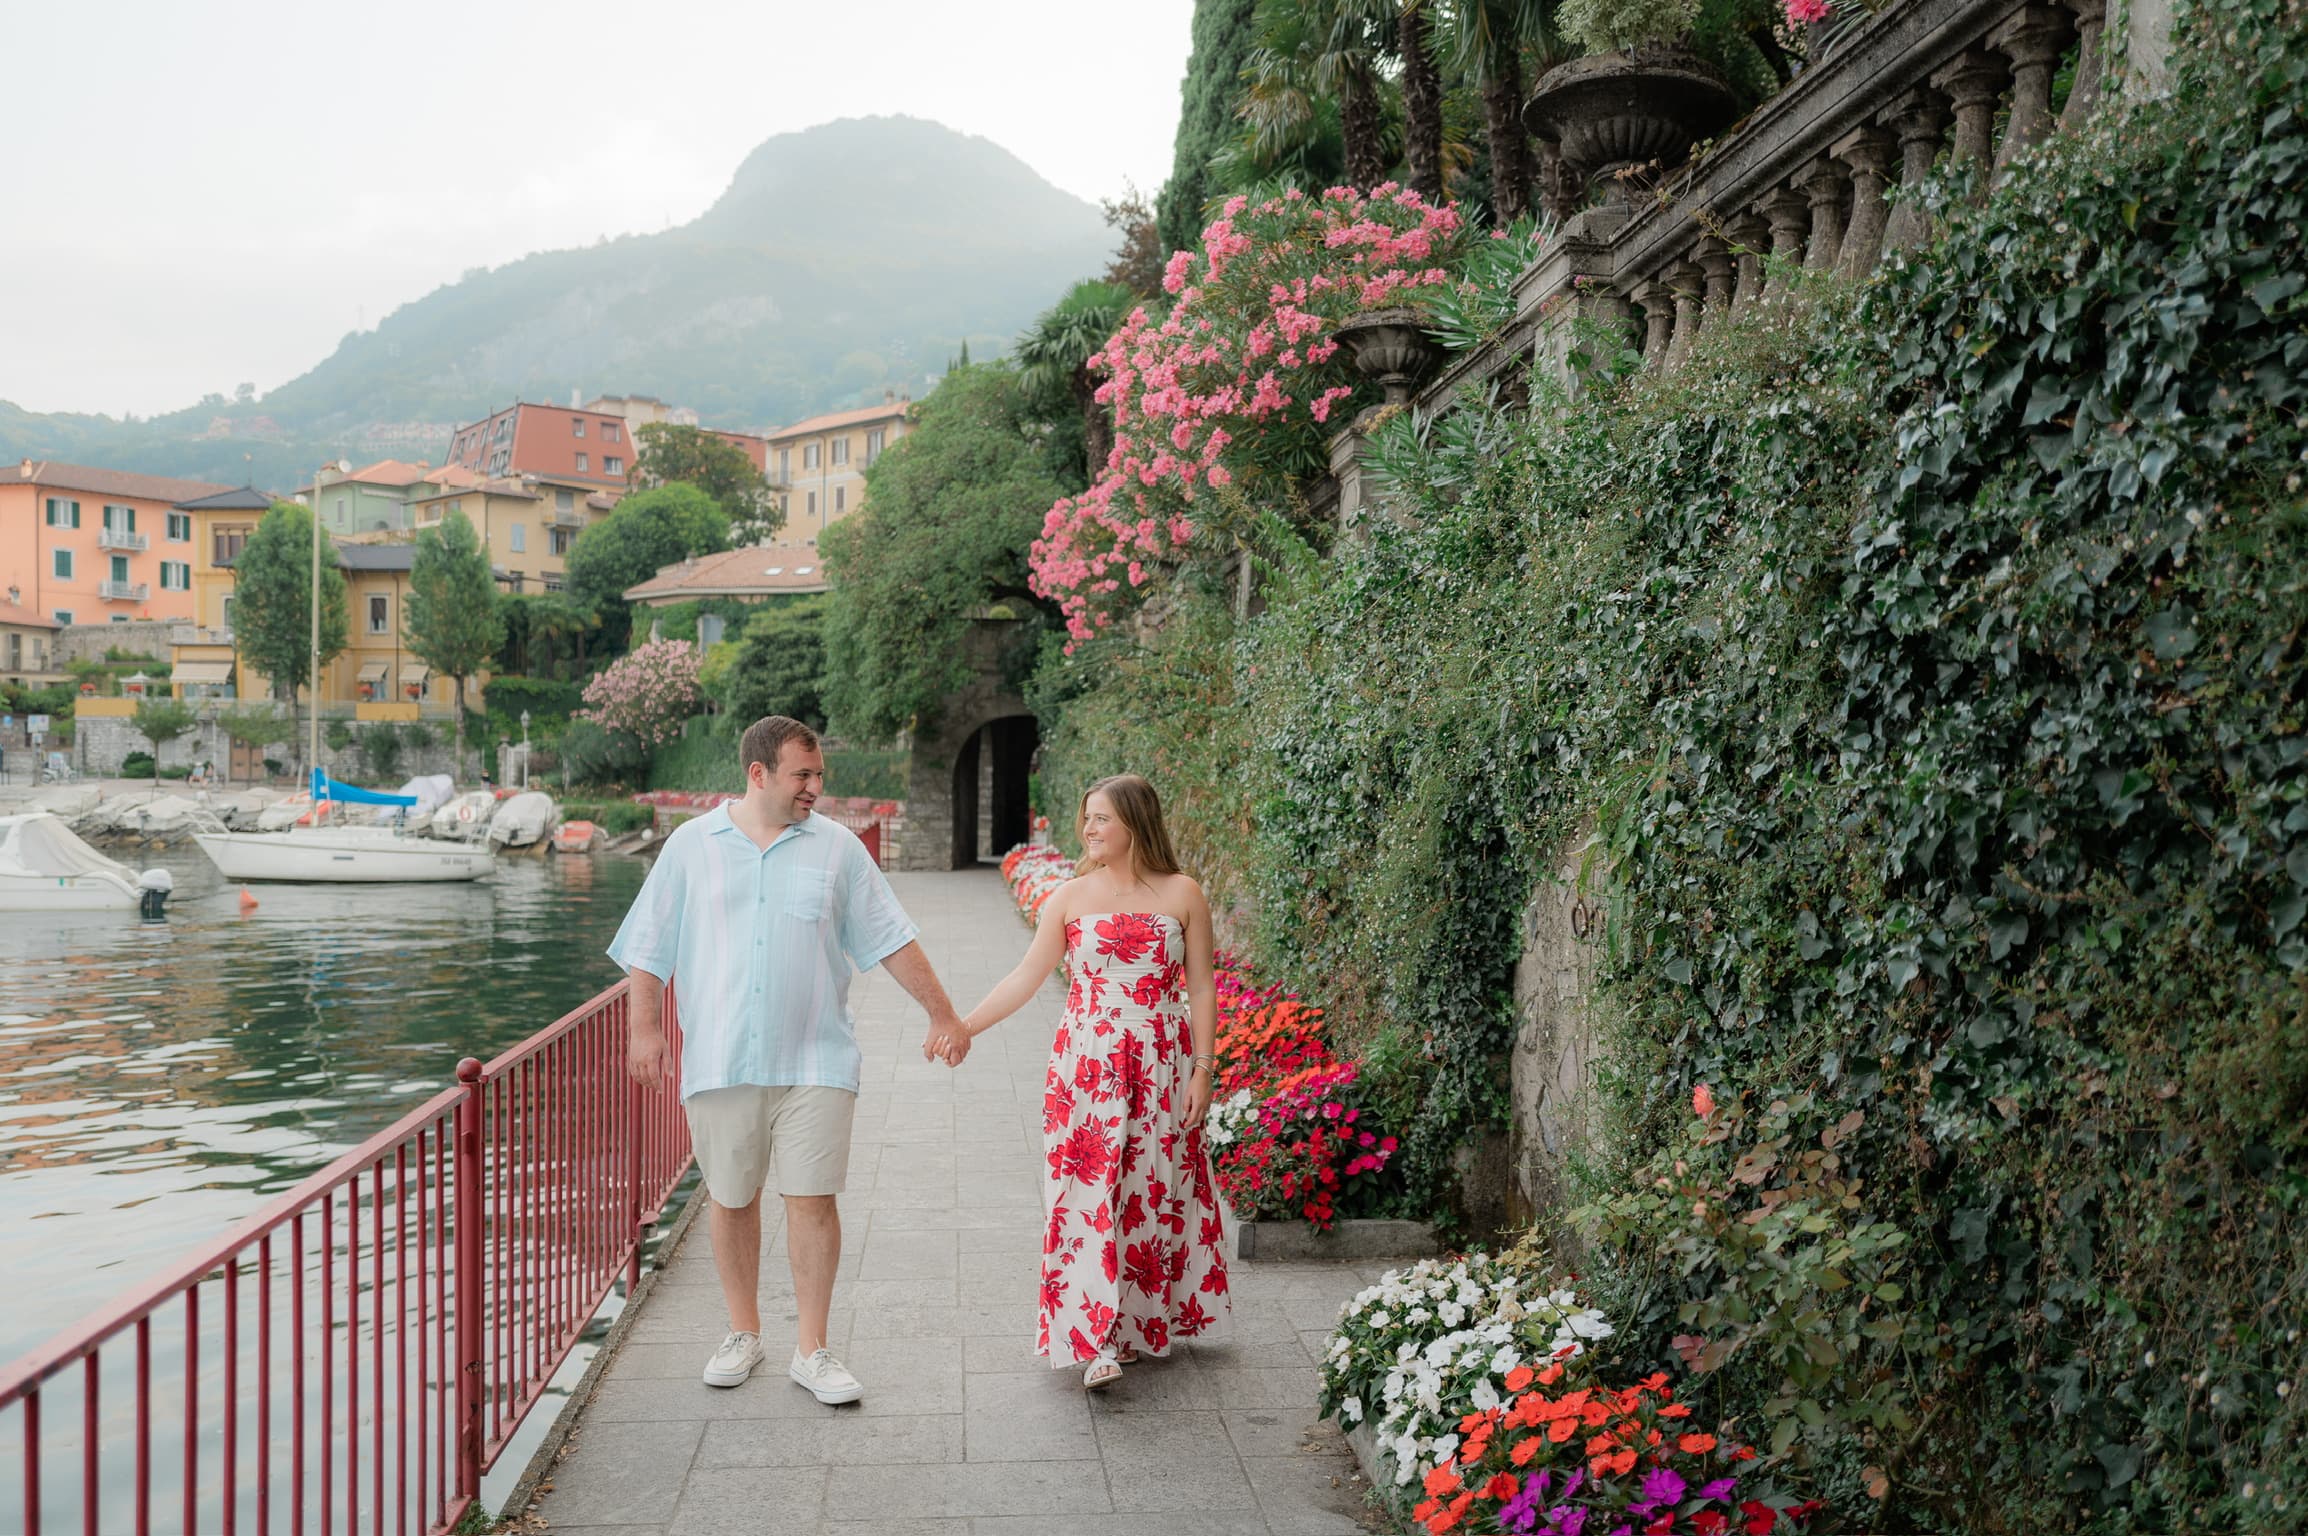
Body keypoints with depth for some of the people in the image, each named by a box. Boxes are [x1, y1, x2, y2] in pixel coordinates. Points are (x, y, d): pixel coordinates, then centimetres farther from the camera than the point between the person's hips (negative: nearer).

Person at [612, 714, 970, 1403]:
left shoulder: (838, 847, 5)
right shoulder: (691, 844, 5)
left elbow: (892, 940, 7)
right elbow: (650, 947, 7)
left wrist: (942, 1015, 5)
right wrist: (646, 1028, -1)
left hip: (814, 1061, 0)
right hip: (720, 1061, 1)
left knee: (813, 1199, -2)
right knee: (731, 1200, 9)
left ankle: (811, 1348, 10)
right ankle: (743, 1334, 27)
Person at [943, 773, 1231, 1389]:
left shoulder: (1182, 894, 0)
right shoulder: (1071, 897, 3)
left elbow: (1200, 987, 3)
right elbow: (1026, 976, 3)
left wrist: (1203, 1068, -2)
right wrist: (966, 1026, -4)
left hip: (1162, 1066, 0)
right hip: (1085, 1064, 0)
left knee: (1154, 1192, 7)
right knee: (1088, 1196, -4)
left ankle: (1147, 1322, 26)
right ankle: (1097, 1343, 1)